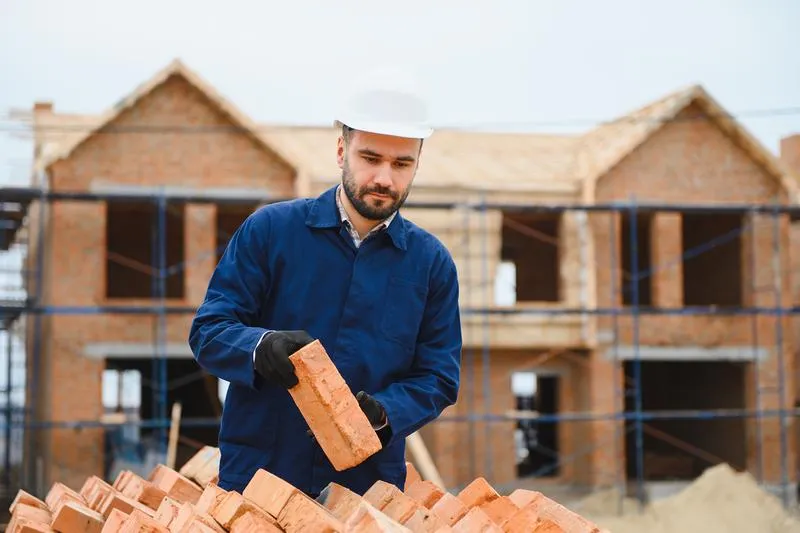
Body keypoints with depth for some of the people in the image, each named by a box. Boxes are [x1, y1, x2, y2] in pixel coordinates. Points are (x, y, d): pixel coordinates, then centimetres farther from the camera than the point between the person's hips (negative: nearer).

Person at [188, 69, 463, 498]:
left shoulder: (432, 262, 3)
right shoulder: (270, 229, -2)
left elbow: (437, 379, 3)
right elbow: (208, 332, -3)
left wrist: (383, 413, -17)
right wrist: (261, 348, -25)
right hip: (255, 474, -1)